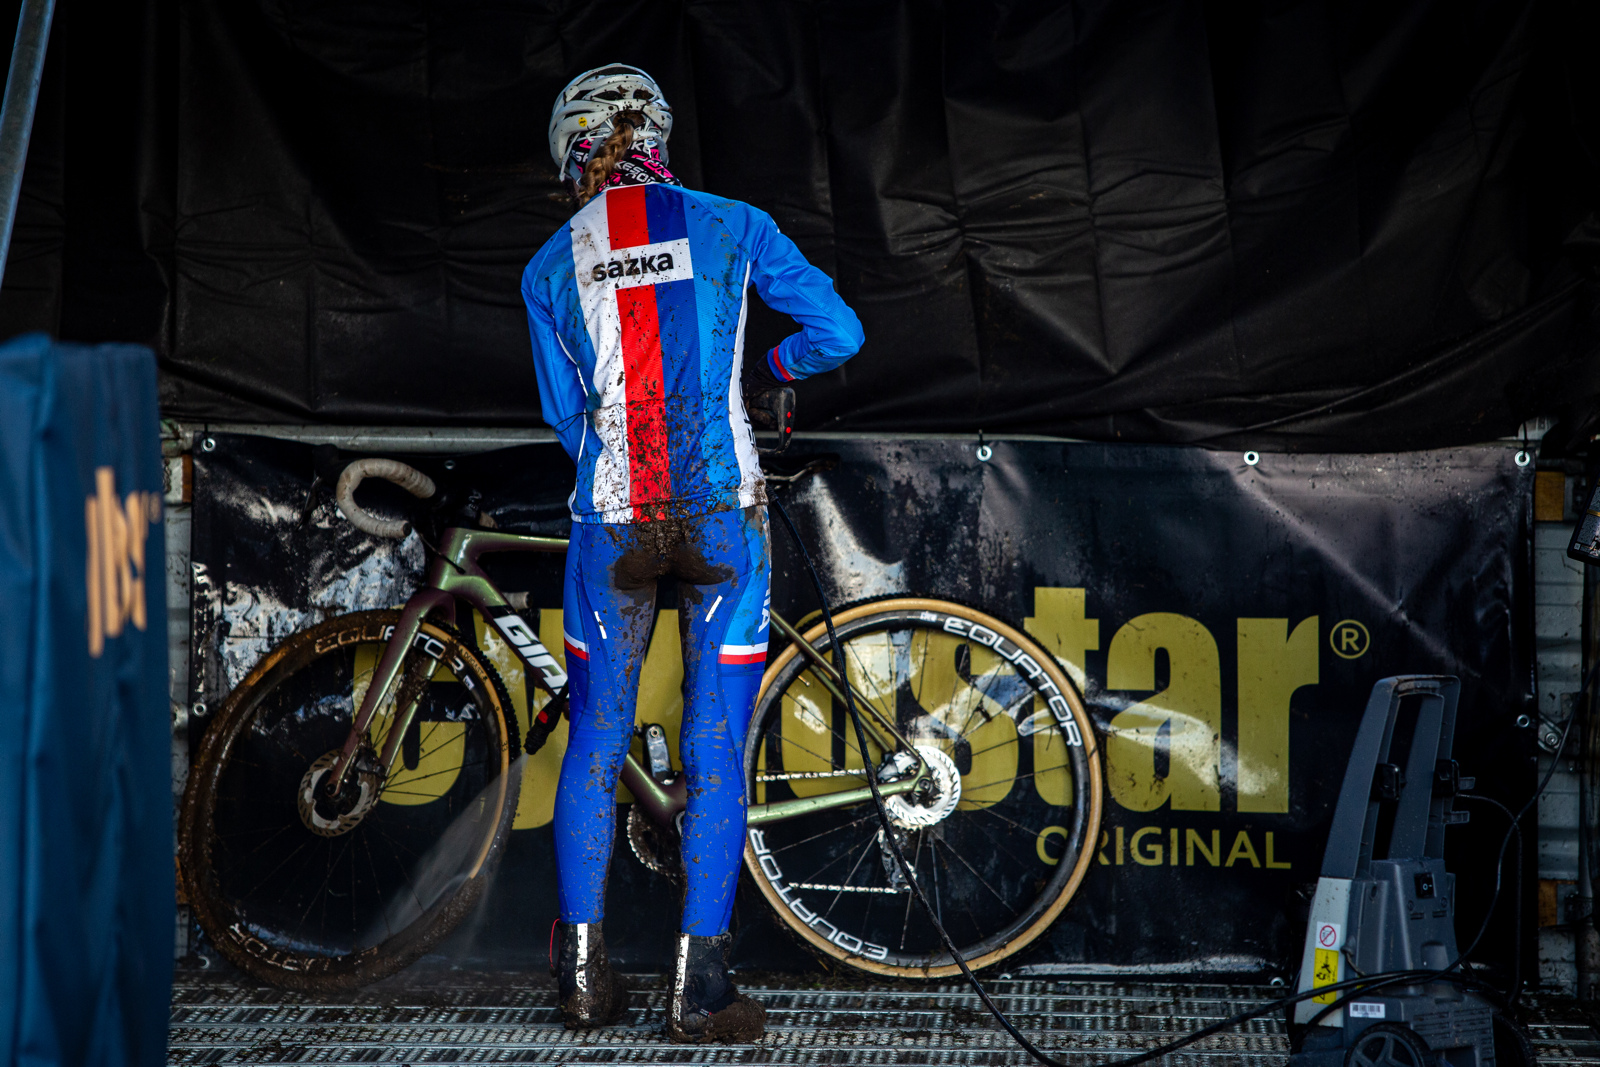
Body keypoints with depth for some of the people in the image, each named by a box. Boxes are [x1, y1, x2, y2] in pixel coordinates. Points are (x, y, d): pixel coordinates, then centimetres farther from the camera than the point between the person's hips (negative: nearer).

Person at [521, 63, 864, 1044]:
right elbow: (838, 332, 2)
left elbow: (568, 419, 13)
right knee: (716, 752, 4)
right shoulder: (727, 226, 4)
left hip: (611, 521, 1)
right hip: (724, 512, -1)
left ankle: (584, 976, 16)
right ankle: (701, 988, 4)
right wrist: (770, 368, 21)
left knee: (596, 744, 14)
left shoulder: (552, 265, 8)